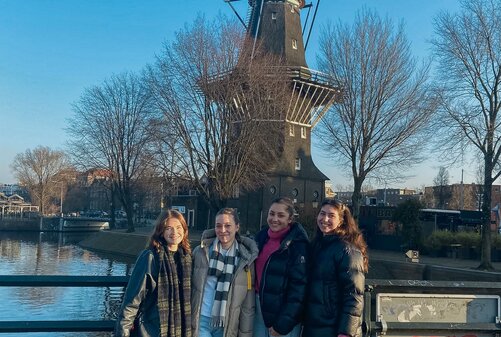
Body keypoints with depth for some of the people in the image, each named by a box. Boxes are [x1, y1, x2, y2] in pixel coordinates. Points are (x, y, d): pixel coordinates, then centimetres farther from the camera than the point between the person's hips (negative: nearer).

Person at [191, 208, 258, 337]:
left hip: (227, 325, 1)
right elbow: (189, 287, 2)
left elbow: (248, 305, 0)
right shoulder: (201, 251, -4)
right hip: (200, 321, -1)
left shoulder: (246, 258, -3)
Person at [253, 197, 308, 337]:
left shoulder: (297, 244, -13)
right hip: (260, 308, 5)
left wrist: (283, 323, -17)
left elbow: (298, 285, -16)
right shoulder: (261, 237, 4)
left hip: (283, 313, -5)